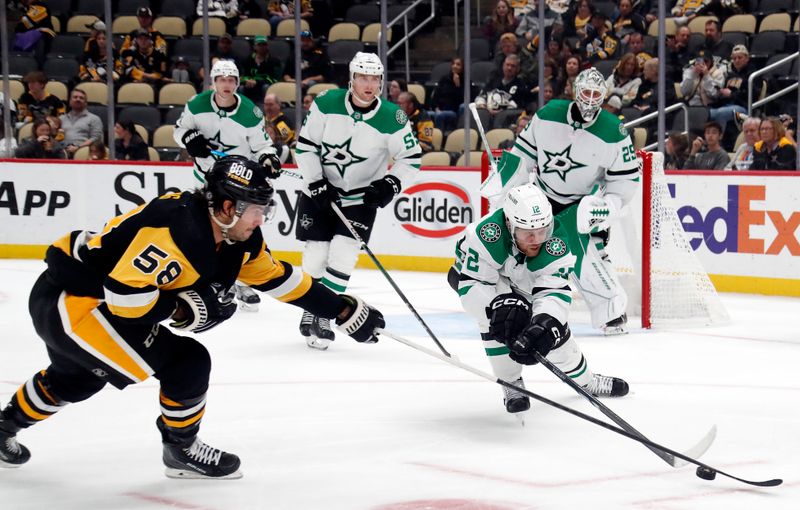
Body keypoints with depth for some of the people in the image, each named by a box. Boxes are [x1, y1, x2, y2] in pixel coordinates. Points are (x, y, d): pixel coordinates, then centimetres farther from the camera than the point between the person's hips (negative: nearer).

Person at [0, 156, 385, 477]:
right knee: (187, 363, -13)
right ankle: (181, 450, 8)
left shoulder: (237, 238, -1)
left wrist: (345, 311, 10)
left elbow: (278, 278, 10)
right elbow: (122, 294, -32)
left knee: (75, 379, 35)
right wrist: (185, 308, -23)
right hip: (66, 300, -10)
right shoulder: (177, 228, -29)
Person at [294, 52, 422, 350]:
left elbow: (412, 158, -7)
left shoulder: (392, 119, -16)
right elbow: (305, 145, -6)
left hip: (362, 197, -1)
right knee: (315, 255, 0)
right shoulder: (327, 104, -14)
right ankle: (311, 311, 23)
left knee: (342, 255, -13)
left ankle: (323, 316, 2)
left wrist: (391, 183, -23)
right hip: (320, 190, 1)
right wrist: (315, 182, -13)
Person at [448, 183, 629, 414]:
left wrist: (544, 325, -53)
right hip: (472, 274, -3)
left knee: (553, 326, -1)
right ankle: (511, 384, -12)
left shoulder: (557, 241, -33)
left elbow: (555, 291, -35)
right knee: (497, 316, -31)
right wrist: (498, 306, -56)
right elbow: (471, 285, -40)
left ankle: (584, 379, 27)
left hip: (524, 284, 4)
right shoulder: (486, 235, -44)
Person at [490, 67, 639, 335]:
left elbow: (627, 178, -9)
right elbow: (523, 155, 0)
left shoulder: (614, 133, -18)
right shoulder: (548, 115, -11)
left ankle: (612, 311, -6)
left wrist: (608, 205, -20)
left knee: (586, 254, -21)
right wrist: (504, 192, -1)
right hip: (544, 196, 4)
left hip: (583, 203, -3)